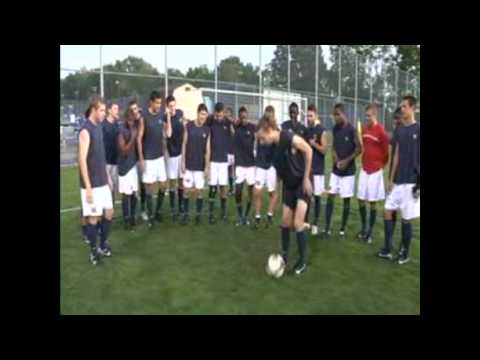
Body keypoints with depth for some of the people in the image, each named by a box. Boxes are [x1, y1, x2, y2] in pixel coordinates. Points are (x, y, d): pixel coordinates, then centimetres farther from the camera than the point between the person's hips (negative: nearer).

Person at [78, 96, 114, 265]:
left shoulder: (98, 127, 10)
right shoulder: (85, 131, -16)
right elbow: (82, 160, -19)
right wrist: (88, 187, -21)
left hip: (103, 182, 8)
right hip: (92, 184, -8)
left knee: (109, 213, 13)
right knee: (93, 217, 2)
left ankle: (103, 245, 29)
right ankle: (93, 251, 18)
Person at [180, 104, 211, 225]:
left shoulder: (207, 129, -1)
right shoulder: (188, 126, -2)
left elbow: (207, 149, 0)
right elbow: (184, 145, 1)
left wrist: (207, 167, -4)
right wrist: (183, 162, -3)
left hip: (200, 166, 0)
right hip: (188, 165, 0)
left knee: (199, 191, 5)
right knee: (187, 190, 5)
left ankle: (198, 214, 17)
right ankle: (185, 214, 17)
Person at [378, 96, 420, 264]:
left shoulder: (418, 130, -8)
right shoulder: (399, 131, 9)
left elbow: (418, 158, -9)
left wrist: (418, 183, -12)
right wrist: (391, 179, 11)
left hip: (411, 181, -6)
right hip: (397, 181, 6)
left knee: (406, 218, 2)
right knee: (387, 211, 6)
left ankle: (404, 253, 18)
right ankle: (387, 249, 16)